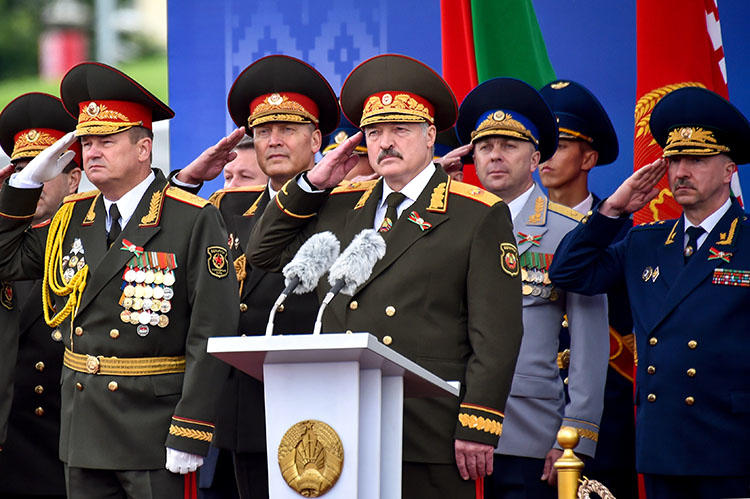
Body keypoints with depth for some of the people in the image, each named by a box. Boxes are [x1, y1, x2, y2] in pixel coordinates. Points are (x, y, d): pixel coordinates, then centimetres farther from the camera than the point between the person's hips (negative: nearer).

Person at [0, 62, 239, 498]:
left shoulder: (194, 221, -9)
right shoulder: (72, 218, 12)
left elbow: (213, 331, -13)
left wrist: (190, 435, -18)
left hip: (154, 428, -6)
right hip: (83, 428, 6)